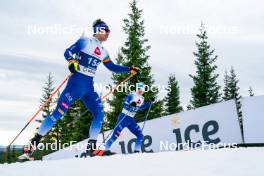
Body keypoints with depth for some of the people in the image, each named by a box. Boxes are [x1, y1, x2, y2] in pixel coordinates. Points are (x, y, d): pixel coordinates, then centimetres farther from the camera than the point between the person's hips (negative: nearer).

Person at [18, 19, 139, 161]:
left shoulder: (103, 52, 18)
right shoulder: (85, 41, 0)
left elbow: (113, 67, 26)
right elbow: (68, 52, -7)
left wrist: (129, 69, 23)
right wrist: (72, 62, -27)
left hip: (89, 87, 7)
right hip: (76, 83, -7)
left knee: (99, 114, -8)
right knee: (59, 113, -12)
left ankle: (91, 148, 1)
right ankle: (32, 145, -3)